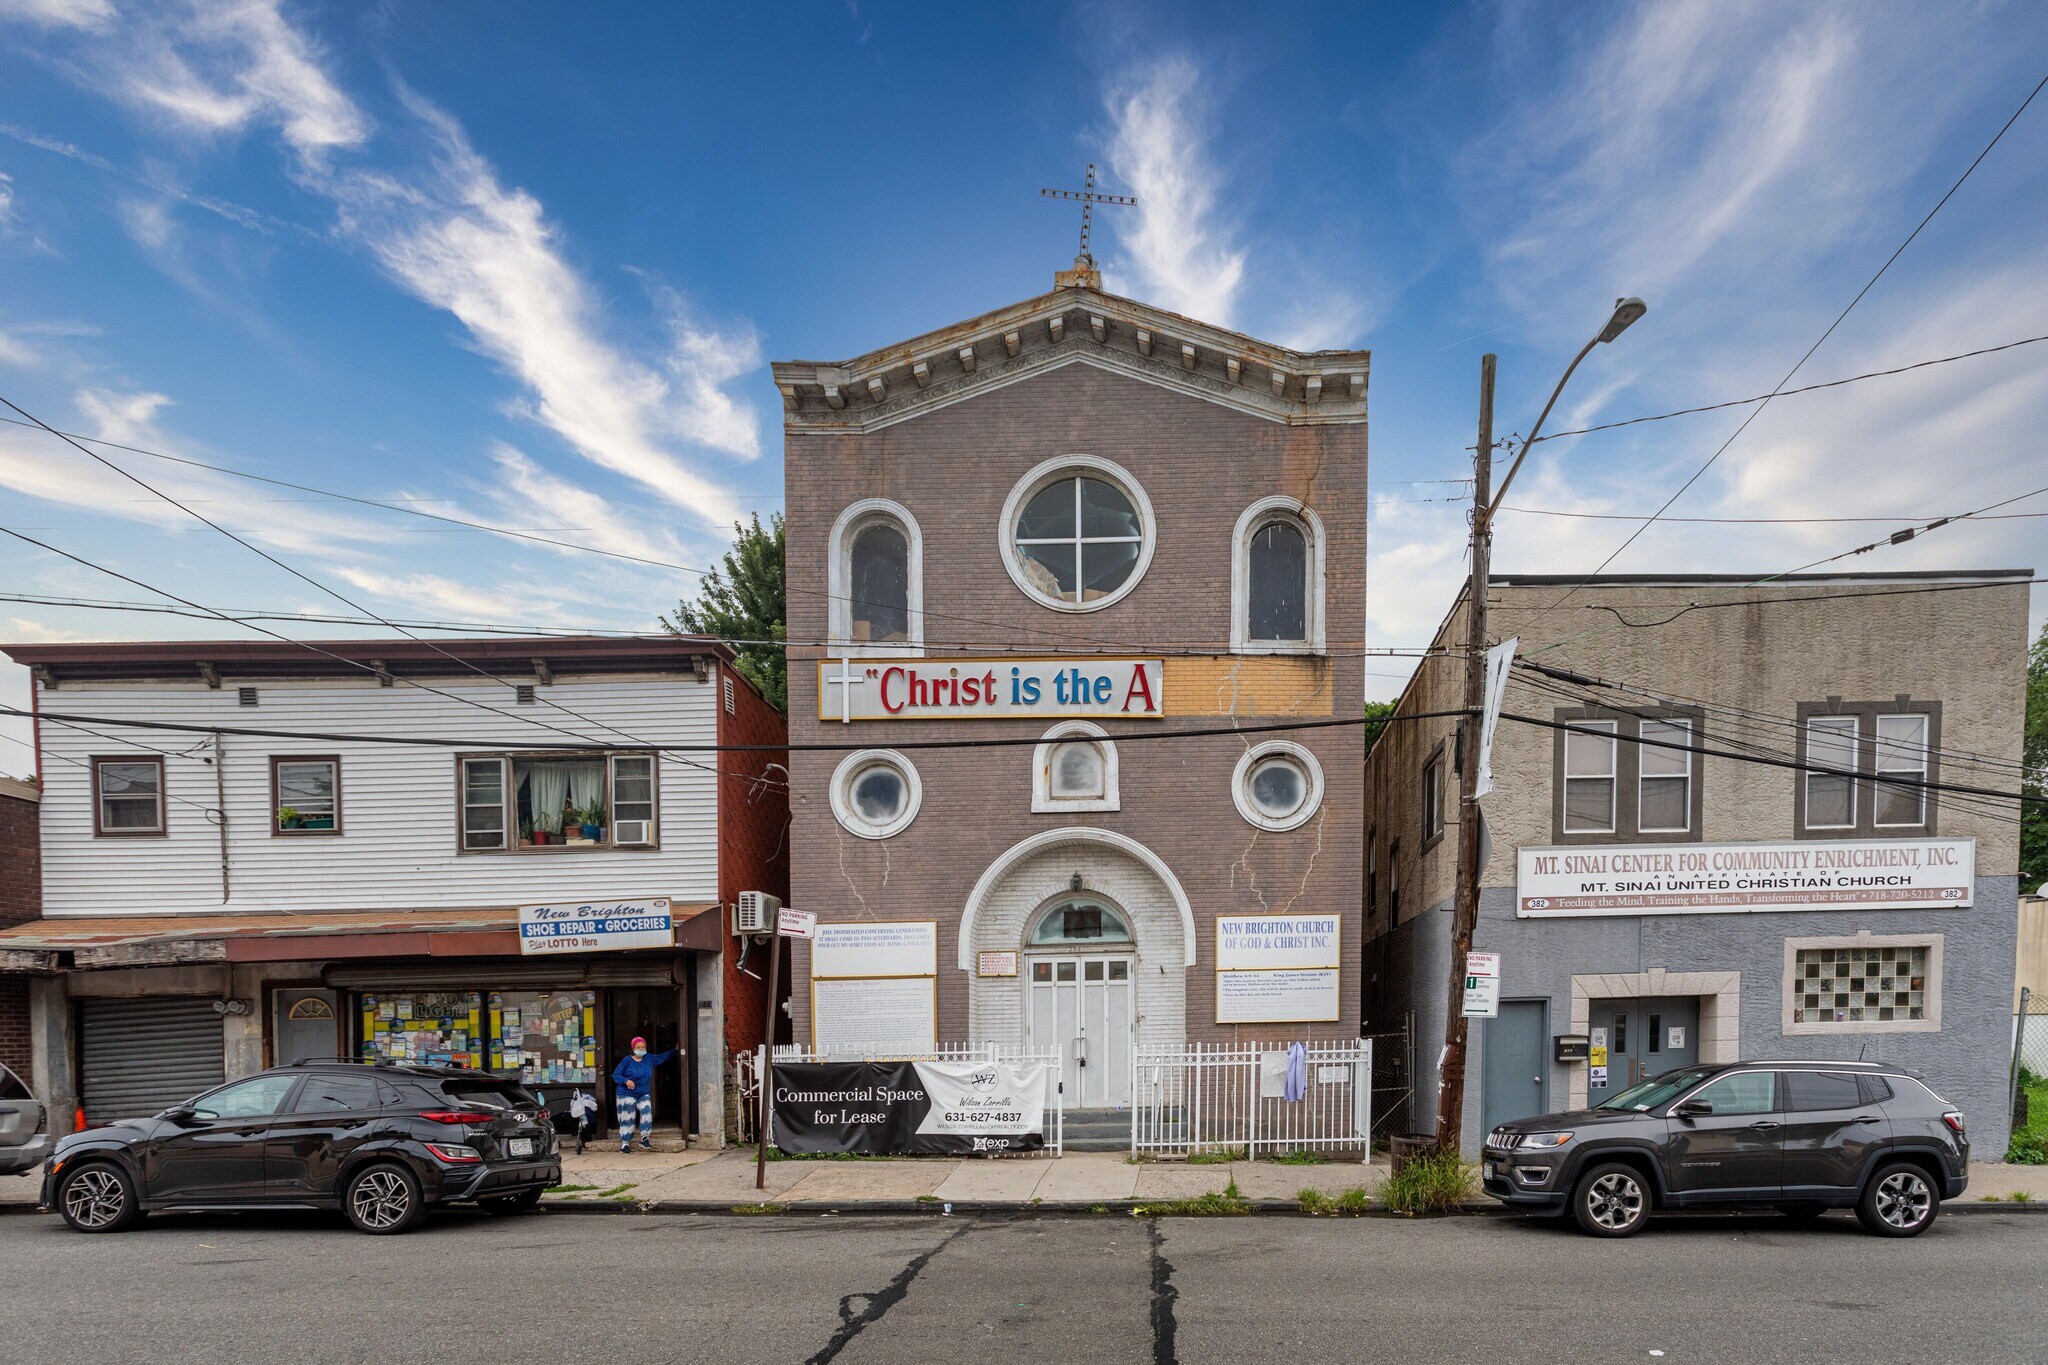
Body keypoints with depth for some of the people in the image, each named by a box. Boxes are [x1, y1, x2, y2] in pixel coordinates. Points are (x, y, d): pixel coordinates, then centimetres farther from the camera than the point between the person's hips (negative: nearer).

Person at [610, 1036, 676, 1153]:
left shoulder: (649, 1059, 7)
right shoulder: (627, 1060, -9)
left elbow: (662, 1056, 20)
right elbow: (615, 1075, -9)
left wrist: (675, 1051, 16)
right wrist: (626, 1080, -25)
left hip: (644, 1094, 4)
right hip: (627, 1094, -4)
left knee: (647, 1112, -16)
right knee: (627, 1118, -2)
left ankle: (645, 1138, -8)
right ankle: (625, 1143, 10)